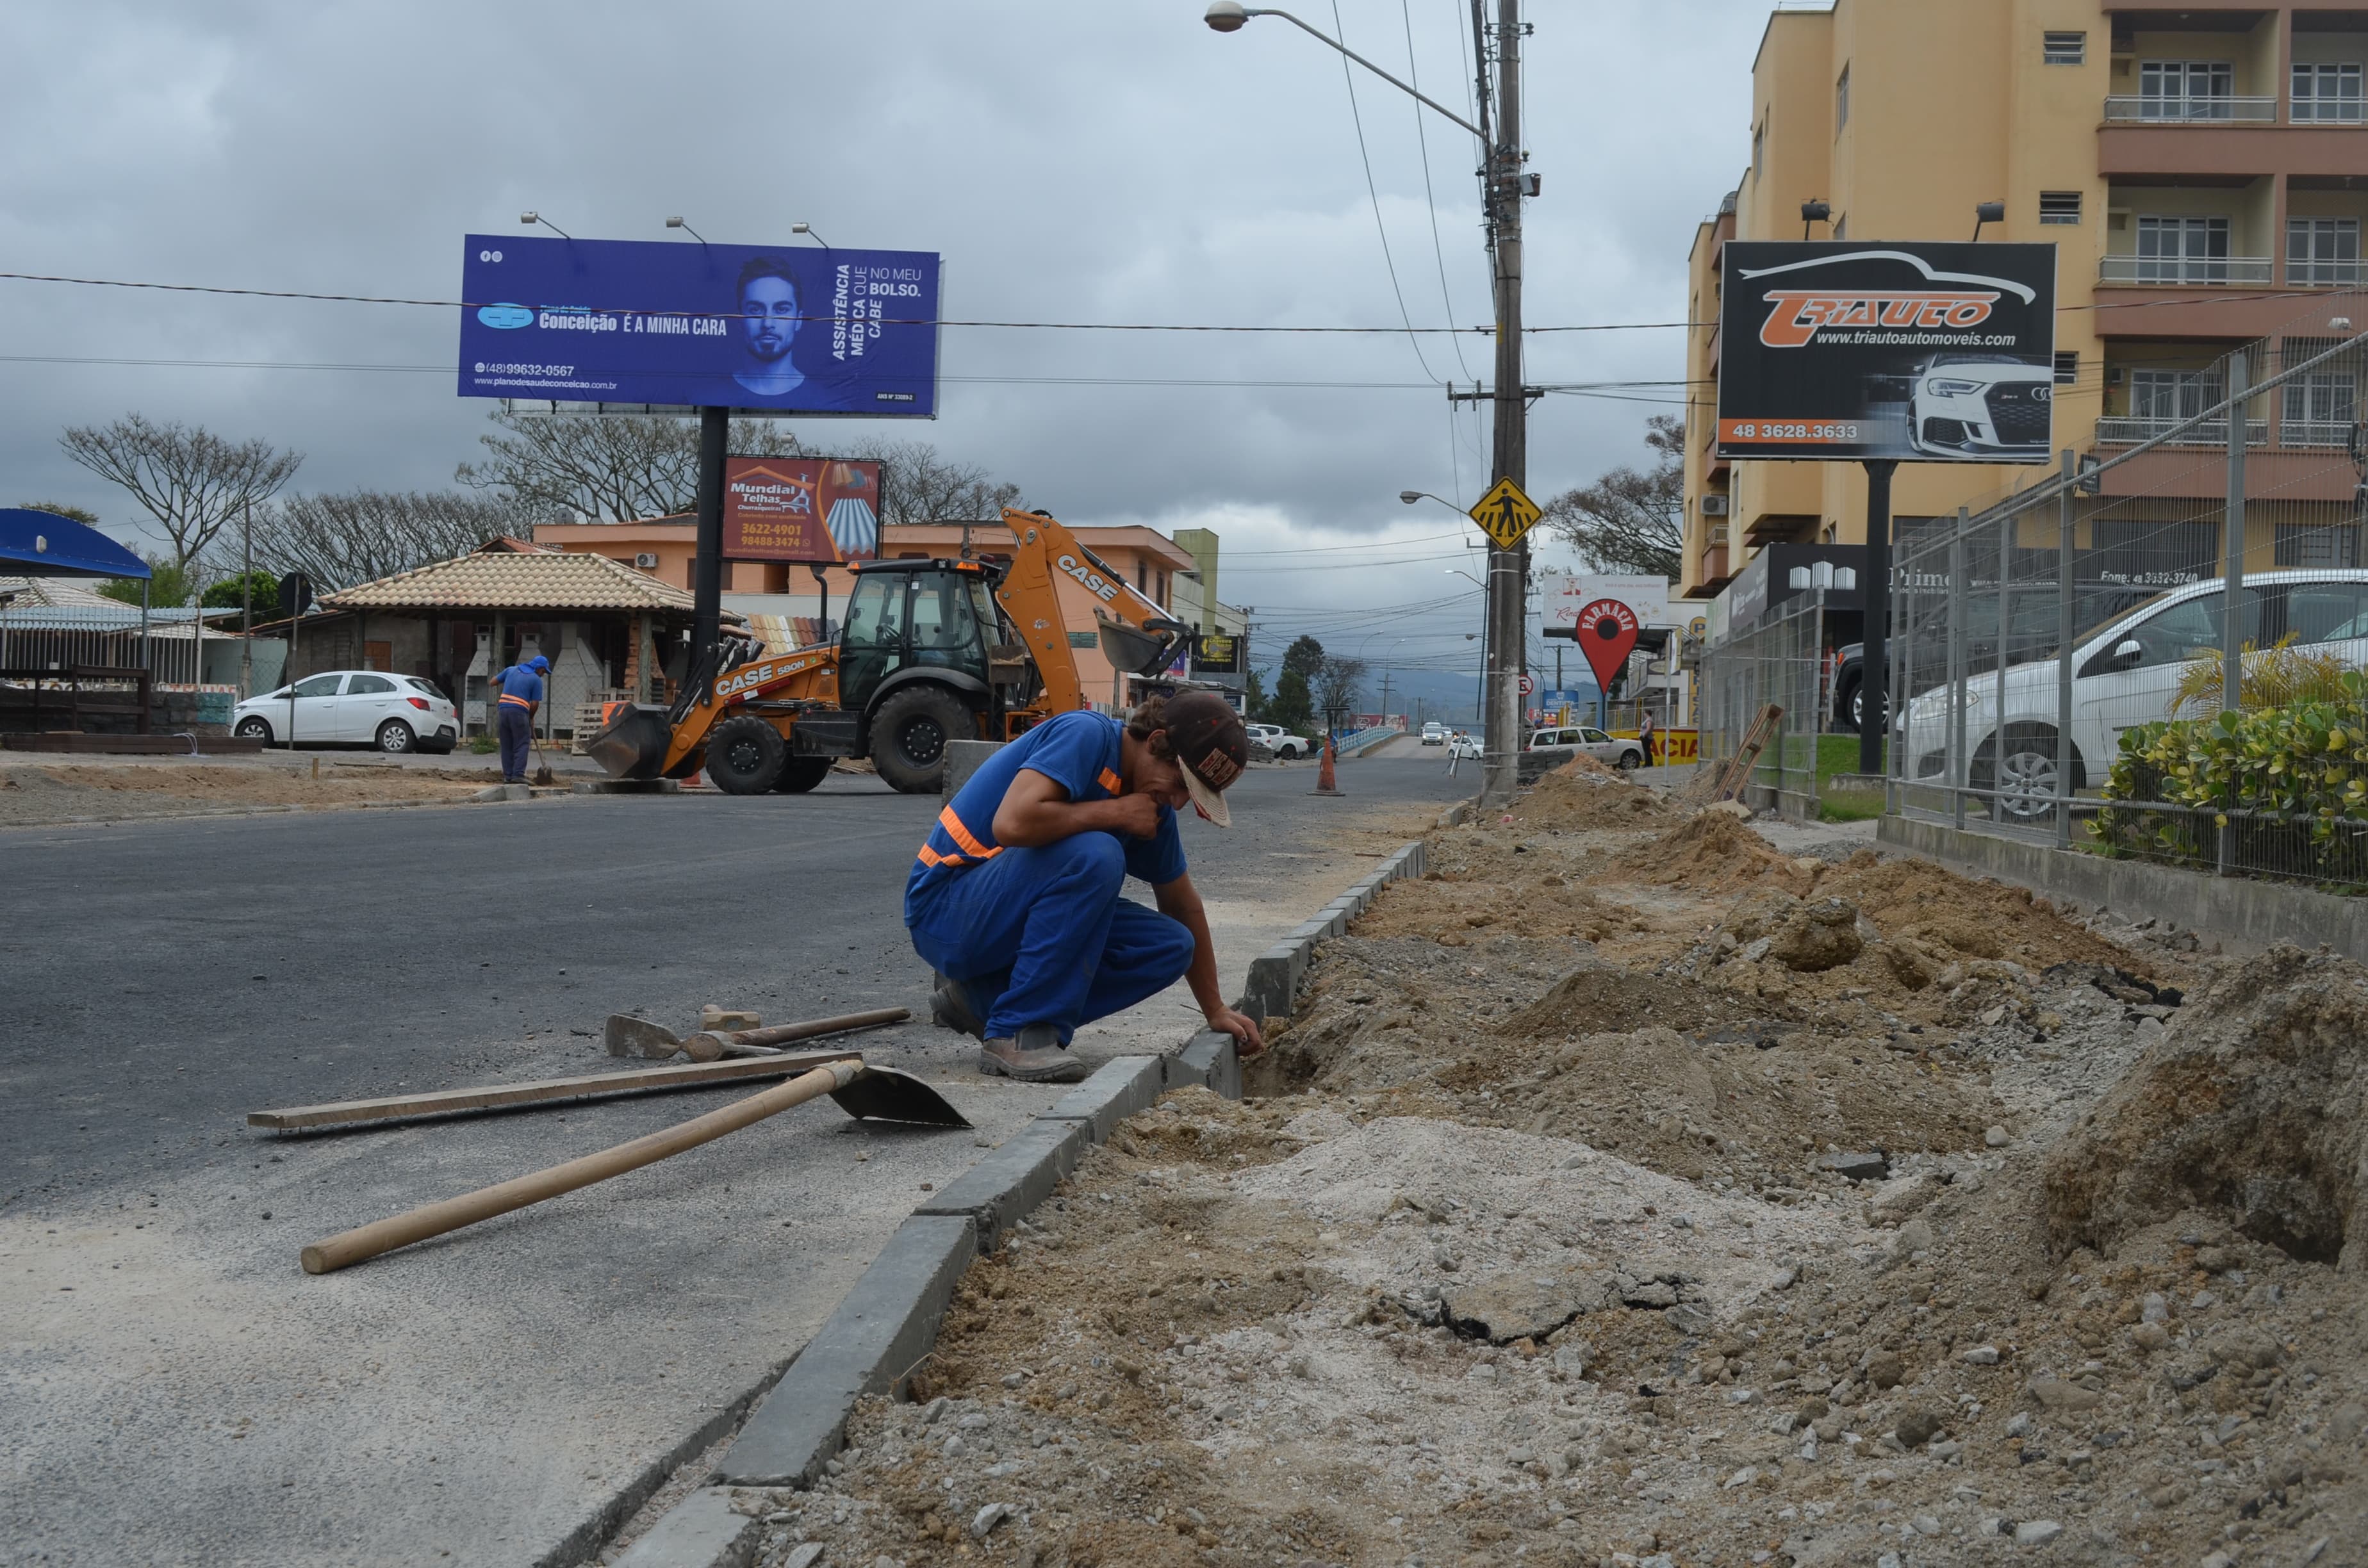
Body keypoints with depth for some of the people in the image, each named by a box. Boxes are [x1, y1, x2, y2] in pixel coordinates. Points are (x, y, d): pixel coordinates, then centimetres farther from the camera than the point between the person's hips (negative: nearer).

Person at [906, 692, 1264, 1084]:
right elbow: (1012, 824, -34)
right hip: (945, 908, -9)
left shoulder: (1154, 807, 5)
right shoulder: (1086, 736, -19)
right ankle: (1017, 1034, -23)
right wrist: (1116, 812, -22)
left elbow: (1184, 908, 17)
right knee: (1094, 856, -31)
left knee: (1170, 947, -4)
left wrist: (1216, 1011, 20)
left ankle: (983, 999, 3)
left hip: (1019, 918, 9)